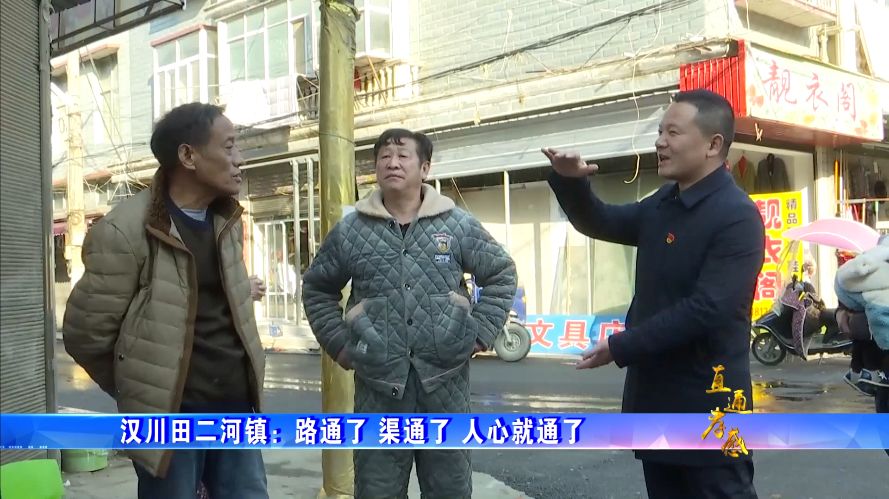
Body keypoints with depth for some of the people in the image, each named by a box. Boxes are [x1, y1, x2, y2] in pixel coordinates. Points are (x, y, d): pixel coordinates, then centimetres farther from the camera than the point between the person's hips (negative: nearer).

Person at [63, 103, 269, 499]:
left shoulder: (227, 220, 8)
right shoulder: (125, 231, -14)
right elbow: (86, 333, -8)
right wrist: (142, 391, 5)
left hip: (235, 405, 6)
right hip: (171, 413, -6)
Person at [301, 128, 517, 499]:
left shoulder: (459, 225, 2)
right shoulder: (350, 230, 3)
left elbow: (502, 274, 11)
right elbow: (316, 288, 15)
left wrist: (481, 333, 3)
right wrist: (338, 343, 6)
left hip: (445, 376, 0)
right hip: (379, 381, 0)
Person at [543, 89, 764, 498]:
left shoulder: (737, 217, -17)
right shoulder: (663, 205, 10)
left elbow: (706, 310, -25)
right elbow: (599, 223, 20)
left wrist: (621, 347, -20)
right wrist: (570, 182, -1)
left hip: (706, 405, -9)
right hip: (655, 398, 9)